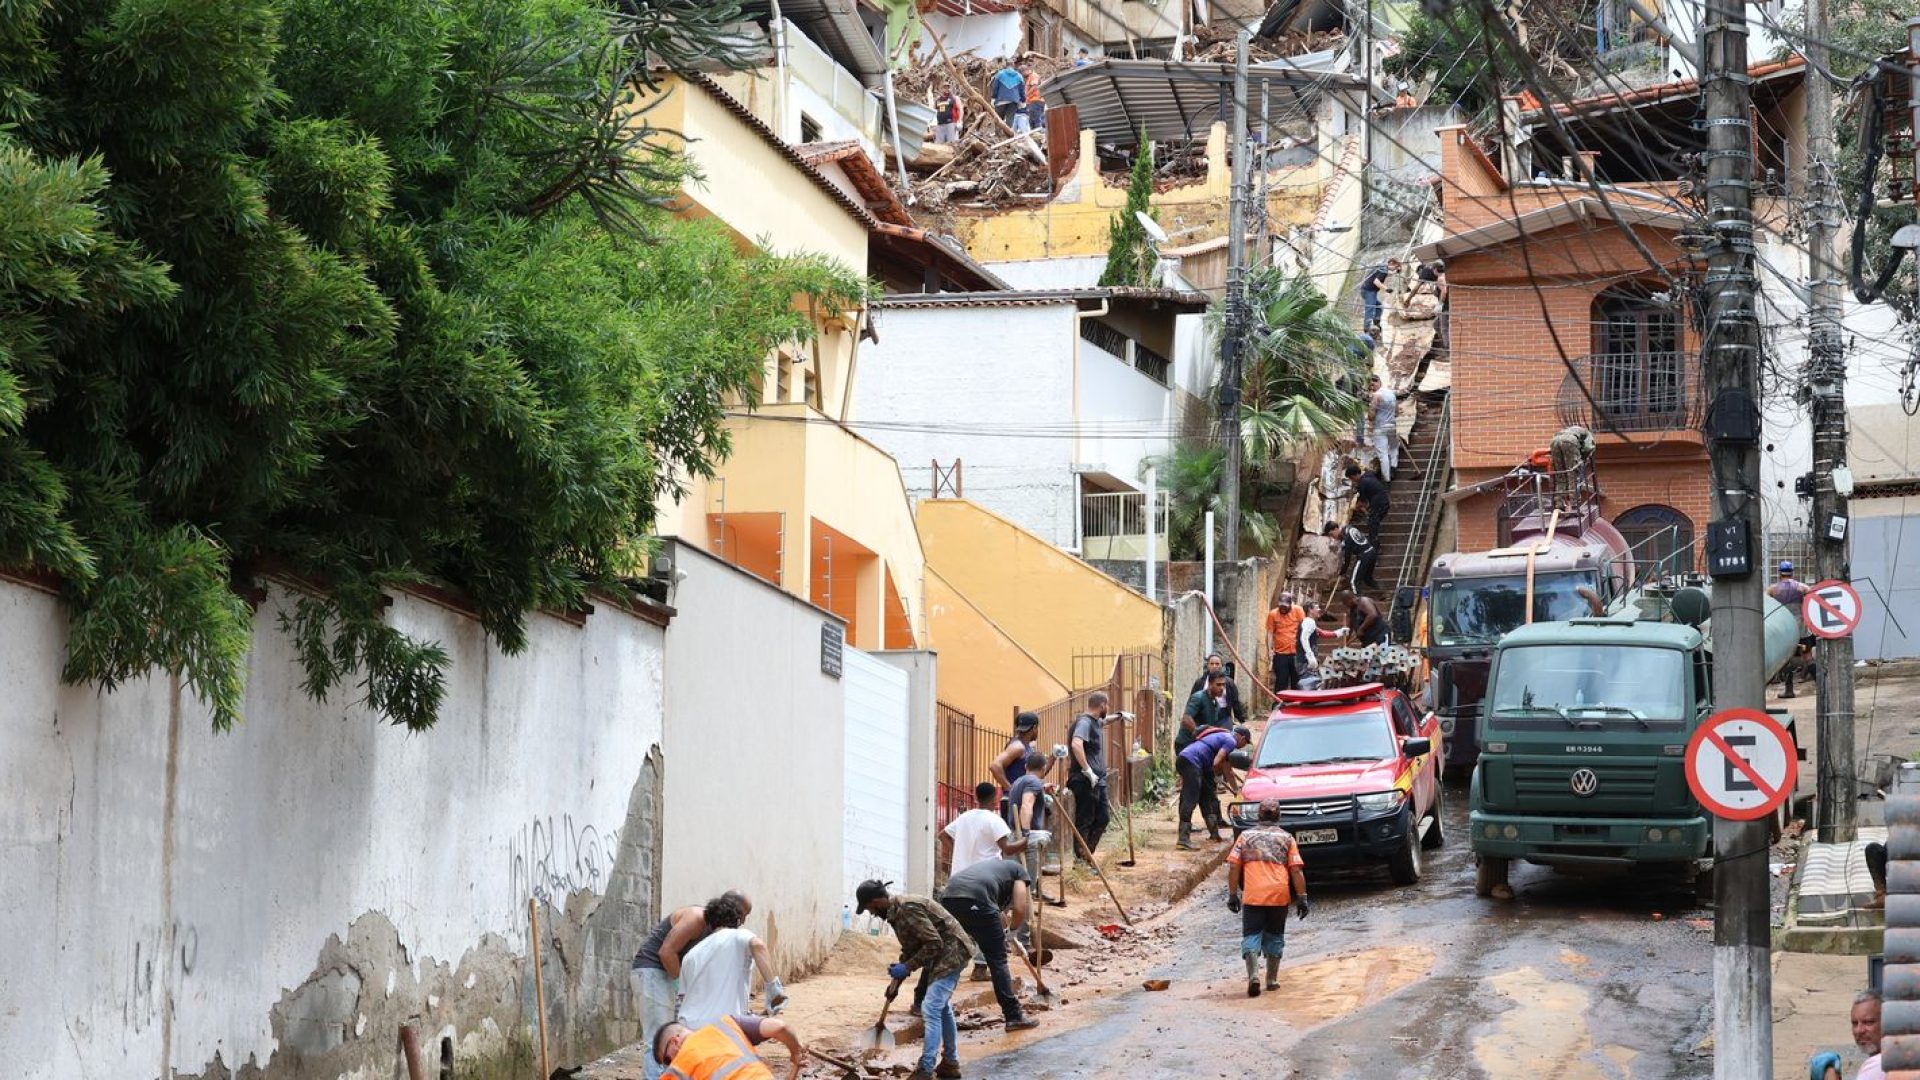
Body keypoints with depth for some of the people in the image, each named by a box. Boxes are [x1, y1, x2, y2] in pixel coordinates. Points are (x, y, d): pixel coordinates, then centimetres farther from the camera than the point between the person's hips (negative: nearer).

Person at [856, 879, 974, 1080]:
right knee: (941, 1007, 20)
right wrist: (896, 982, 19)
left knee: (931, 1009, -14)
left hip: (950, 952, -11)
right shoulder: (896, 911, 8)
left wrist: (906, 968, -21)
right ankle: (951, 1062, 31)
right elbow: (909, 949, 20)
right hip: (943, 953, 11)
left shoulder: (908, 908, -24)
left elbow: (934, 943, -26)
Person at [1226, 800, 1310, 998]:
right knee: (1274, 936, 16)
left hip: (1252, 895, -1)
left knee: (1251, 935, -1)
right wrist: (1302, 898, 3)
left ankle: (1253, 975, -22)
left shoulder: (1246, 836, 8)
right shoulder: (1286, 838, 7)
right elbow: (1296, 870, 1)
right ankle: (1272, 980, 20)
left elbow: (1234, 866, 1)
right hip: (1279, 896, 1)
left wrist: (1233, 894, 6)